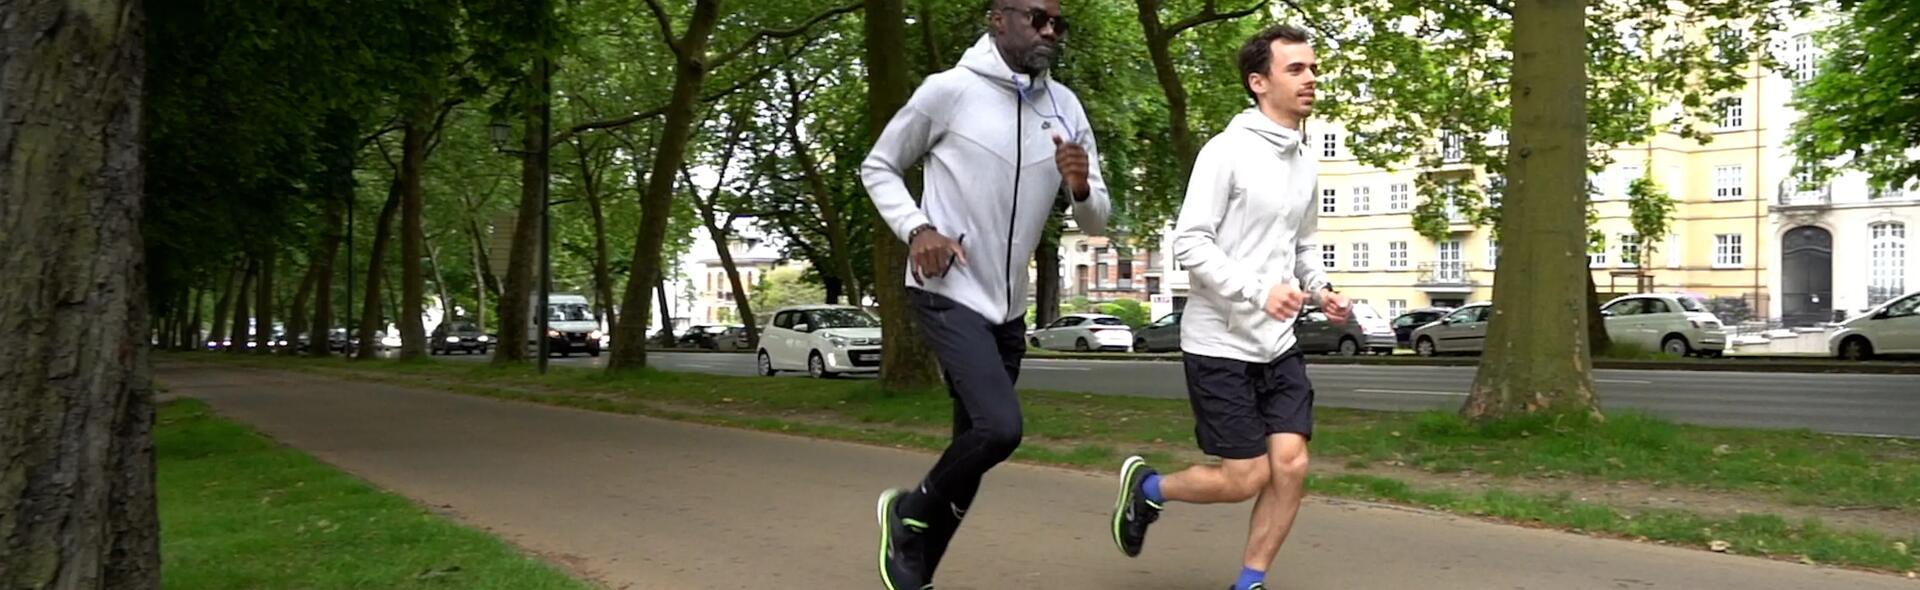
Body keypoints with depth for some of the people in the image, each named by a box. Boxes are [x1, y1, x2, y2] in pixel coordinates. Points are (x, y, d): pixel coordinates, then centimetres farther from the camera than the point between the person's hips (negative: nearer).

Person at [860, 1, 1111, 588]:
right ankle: (909, 510, 7)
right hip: (949, 295, -6)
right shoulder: (950, 90, -11)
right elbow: (878, 167, 1)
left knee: (974, 444, 11)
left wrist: (1082, 189, -16)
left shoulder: (1066, 108, 3)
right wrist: (917, 228, -15)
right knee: (1000, 427, -22)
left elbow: (1095, 223, 6)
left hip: (1007, 308, 6)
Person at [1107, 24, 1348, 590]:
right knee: (1246, 478, -3)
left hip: (1278, 345, 7)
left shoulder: (1304, 162, 11)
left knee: (1291, 465, -3)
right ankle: (1146, 487, 24)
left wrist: (1320, 289, 2)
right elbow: (1189, 243, -17)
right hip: (1220, 344, -7)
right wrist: (1258, 291, -28)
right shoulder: (1227, 151, -13)